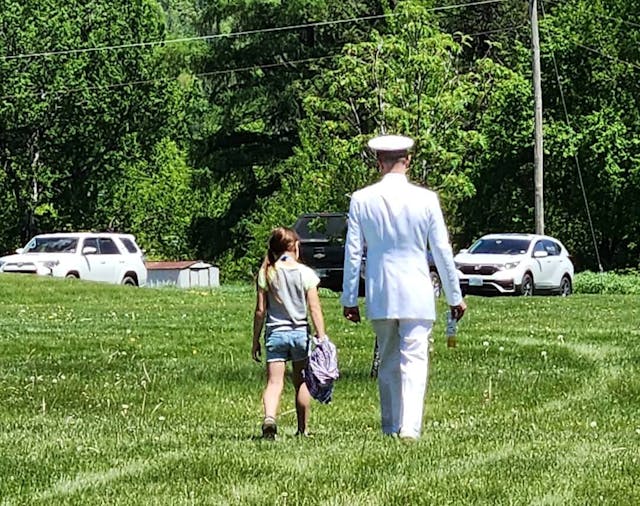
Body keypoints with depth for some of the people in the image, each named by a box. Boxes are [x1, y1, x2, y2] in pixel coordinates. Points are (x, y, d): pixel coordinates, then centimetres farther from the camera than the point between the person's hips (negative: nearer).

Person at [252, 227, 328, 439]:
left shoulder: (266, 273, -2)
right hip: (300, 332, 0)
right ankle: (303, 428, 21)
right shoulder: (305, 273, -3)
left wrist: (256, 340, 6)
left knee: (274, 382, -4)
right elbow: (315, 309, -6)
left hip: (275, 333, 0)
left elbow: (260, 311, -1)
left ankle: (269, 417, -30)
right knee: (301, 382, 15)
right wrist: (321, 337, -2)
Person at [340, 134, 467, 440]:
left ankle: (390, 428, 19)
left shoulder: (361, 200, -2)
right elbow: (442, 251, -1)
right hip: (417, 295, -2)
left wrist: (349, 299, 8)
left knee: (388, 363, 14)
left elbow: (353, 253, 1)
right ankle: (410, 428, -16)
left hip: (379, 296, 2)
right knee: (414, 360, -4)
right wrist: (455, 297, 8)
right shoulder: (425, 199, -6)